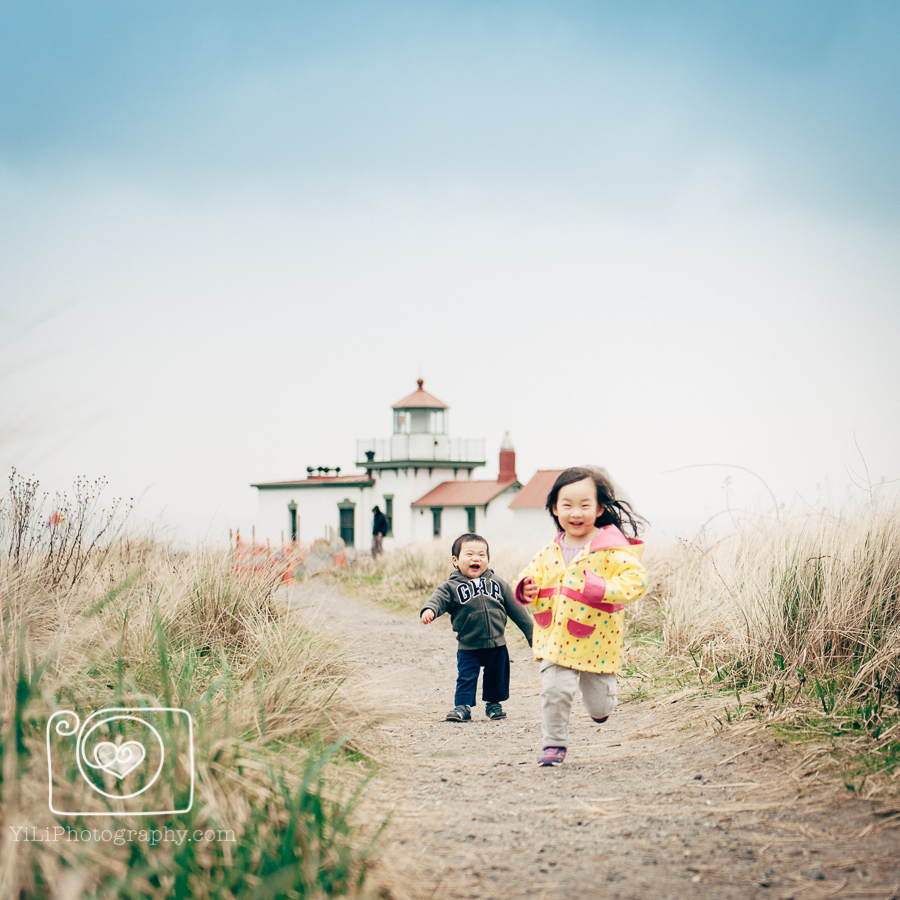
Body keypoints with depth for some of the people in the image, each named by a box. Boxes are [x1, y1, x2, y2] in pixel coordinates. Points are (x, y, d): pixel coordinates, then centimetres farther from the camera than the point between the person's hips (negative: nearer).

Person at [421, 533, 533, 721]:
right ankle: (462, 706, 13)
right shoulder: (452, 587, -5)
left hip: (497, 644, 2)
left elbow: (516, 609, 8)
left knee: (497, 677, 14)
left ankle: (494, 703, 33)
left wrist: (532, 634, 11)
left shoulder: (498, 584, 2)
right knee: (466, 678, -2)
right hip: (468, 647, -2)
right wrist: (429, 609, -46)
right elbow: (439, 599, -22)